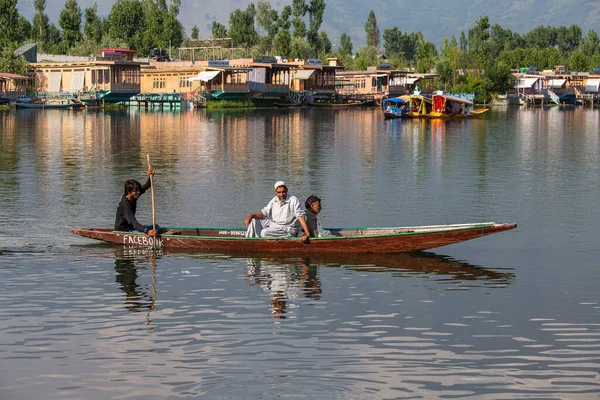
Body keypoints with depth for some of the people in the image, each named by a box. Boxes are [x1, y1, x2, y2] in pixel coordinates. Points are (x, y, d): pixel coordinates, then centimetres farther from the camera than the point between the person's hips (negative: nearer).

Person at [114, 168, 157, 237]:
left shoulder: (133, 197, -2)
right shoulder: (125, 204, -29)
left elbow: (145, 187, 10)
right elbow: (133, 221, -39)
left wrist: (150, 177, -11)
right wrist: (147, 231, -52)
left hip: (130, 227, 10)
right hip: (123, 230, -10)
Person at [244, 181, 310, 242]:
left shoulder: (293, 200, -15)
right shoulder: (274, 200, 5)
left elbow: (300, 216, -21)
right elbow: (264, 212, 7)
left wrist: (307, 234, -29)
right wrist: (251, 216, -13)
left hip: (287, 229, -7)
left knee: (265, 232, -28)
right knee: (254, 220, 0)